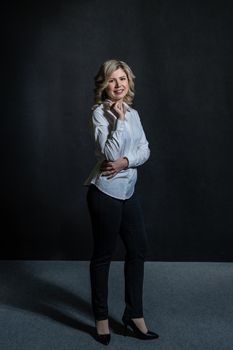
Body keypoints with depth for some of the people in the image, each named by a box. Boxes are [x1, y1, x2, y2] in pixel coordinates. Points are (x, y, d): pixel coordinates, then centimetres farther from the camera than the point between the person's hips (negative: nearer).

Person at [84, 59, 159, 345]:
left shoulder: (133, 113, 11)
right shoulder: (100, 113, -10)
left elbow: (144, 150, 3)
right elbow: (110, 153, -21)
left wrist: (125, 162, -14)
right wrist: (119, 119, -20)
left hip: (128, 191, 8)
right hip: (105, 192, -7)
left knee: (138, 249, 11)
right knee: (103, 255, 4)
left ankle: (134, 314, 27)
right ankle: (101, 318, 21)